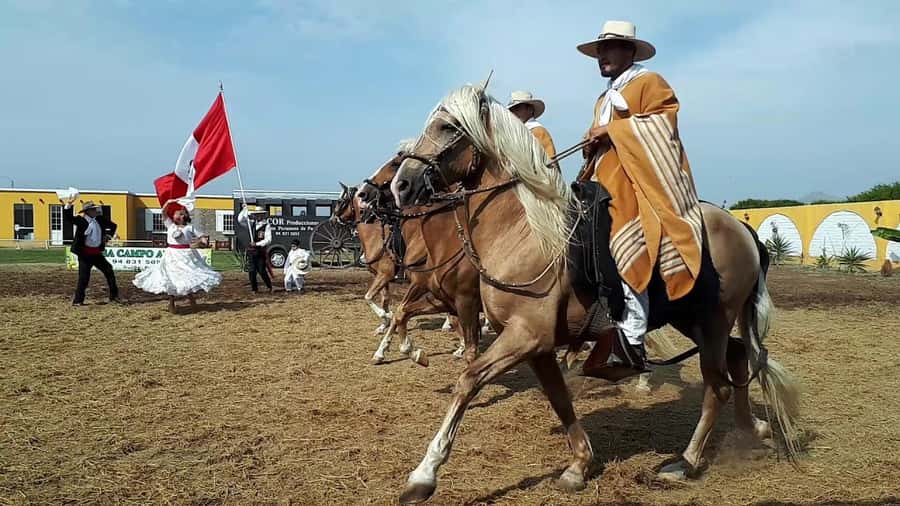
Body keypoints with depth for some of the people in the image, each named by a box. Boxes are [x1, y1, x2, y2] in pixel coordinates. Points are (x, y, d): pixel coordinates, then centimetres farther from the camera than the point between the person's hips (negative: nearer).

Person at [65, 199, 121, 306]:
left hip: (97, 253, 6)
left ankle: (114, 296, 17)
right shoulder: (81, 220, -7)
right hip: (85, 254, -6)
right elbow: (69, 218, -24)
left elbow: (113, 225, 21)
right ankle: (77, 300, 6)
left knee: (109, 271, 6)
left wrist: (108, 235, 7)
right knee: (84, 277, -5)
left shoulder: (100, 219, 7)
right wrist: (69, 204, -35)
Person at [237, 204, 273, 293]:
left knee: (262, 271, -2)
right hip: (251, 251, 4)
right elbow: (240, 220, 5)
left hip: (261, 251, -4)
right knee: (252, 271, 2)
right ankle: (254, 289, 12)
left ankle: (269, 287, 17)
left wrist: (257, 244, -22)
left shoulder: (266, 226, -7)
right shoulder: (252, 223, 9)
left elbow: (268, 240, -13)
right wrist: (244, 210, -5)